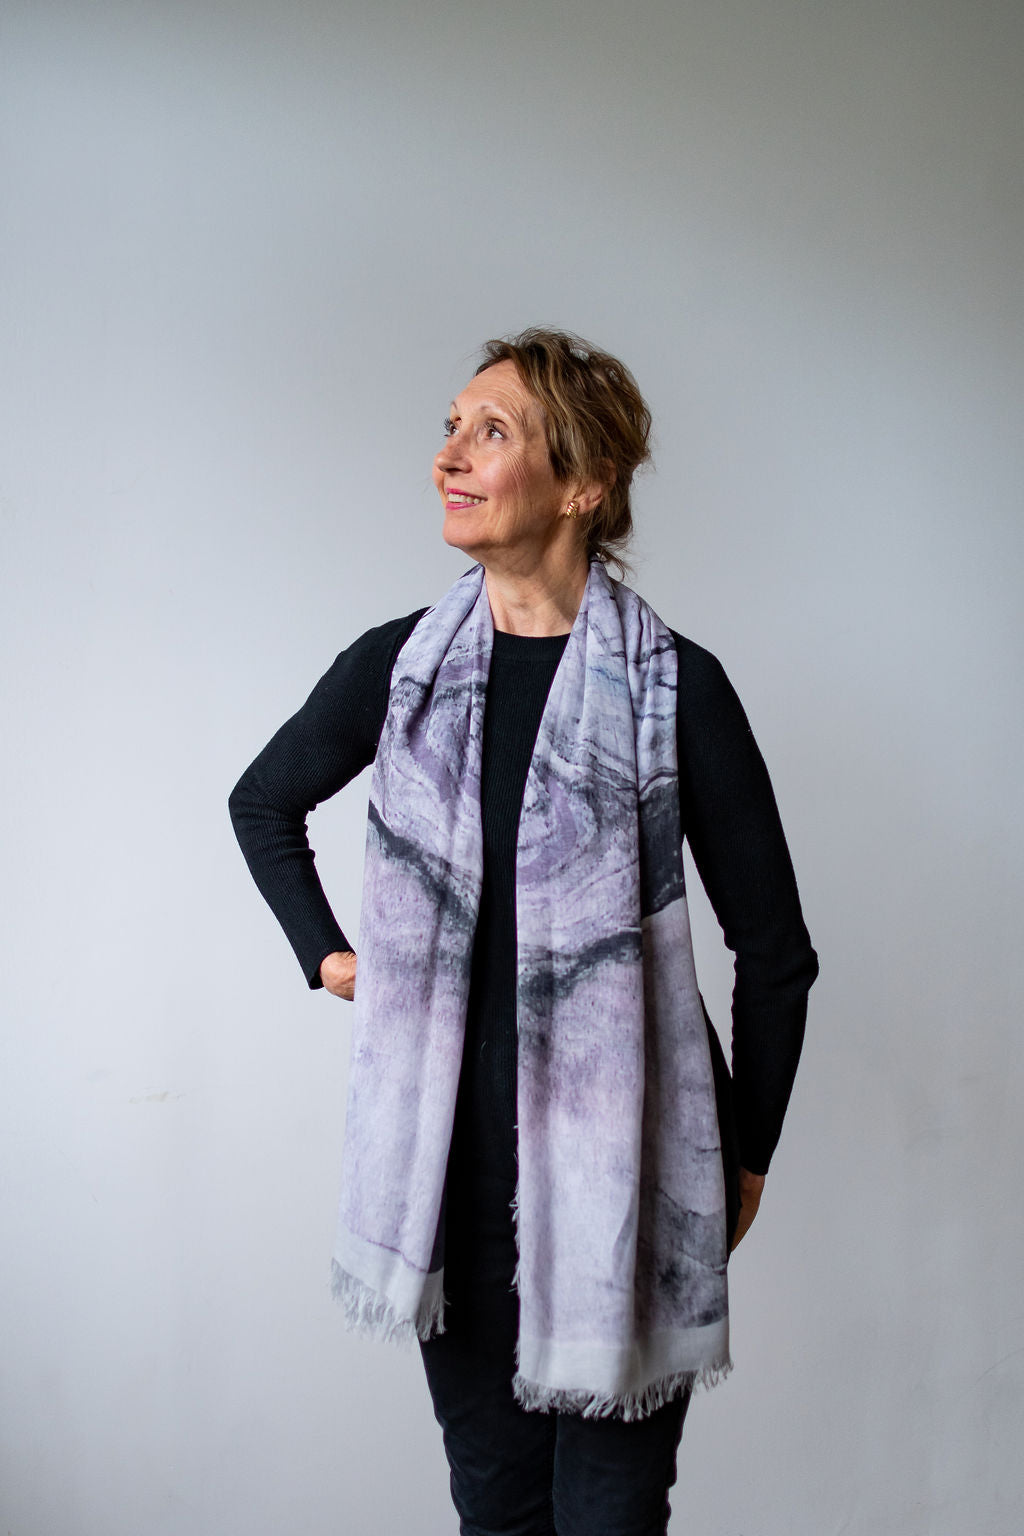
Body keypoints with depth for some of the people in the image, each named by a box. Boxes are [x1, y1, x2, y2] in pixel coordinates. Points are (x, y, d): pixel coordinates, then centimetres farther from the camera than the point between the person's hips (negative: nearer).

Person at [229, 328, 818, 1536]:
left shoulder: (675, 688, -9)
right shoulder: (395, 667, 1)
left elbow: (772, 949, -1)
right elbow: (264, 803, 21)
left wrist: (746, 1155, 4)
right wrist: (326, 954, 11)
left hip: (617, 1165, -2)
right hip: (450, 1162, 3)